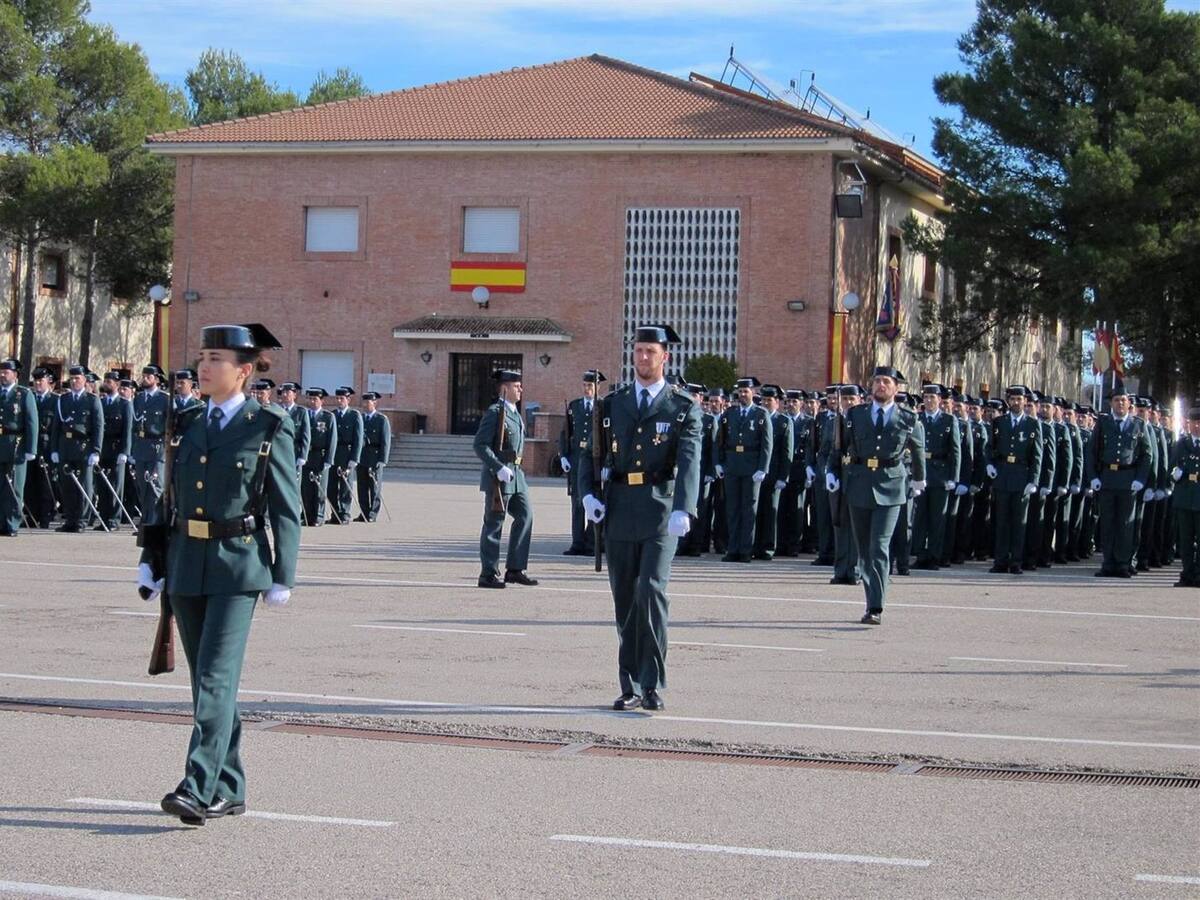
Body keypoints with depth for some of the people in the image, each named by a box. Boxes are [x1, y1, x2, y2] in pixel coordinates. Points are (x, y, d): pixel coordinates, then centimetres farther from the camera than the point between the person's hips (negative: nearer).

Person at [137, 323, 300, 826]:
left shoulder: (269, 428, -4)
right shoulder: (186, 424, 10)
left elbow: (286, 509, -4)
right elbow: (170, 498, 15)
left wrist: (282, 578, -7)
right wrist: (150, 560, 10)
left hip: (238, 566, -6)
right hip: (187, 566, 6)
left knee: (216, 676, -13)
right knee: (206, 680, 10)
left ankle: (198, 790, -16)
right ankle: (229, 790, 18)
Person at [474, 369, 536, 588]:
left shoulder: (515, 413, 15)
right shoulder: (494, 413, -11)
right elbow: (480, 445, -18)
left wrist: (516, 468, 18)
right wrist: (499, 468, -23)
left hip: (516, 474, 9)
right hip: (498, 474, -9)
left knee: (525, 516, 5)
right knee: (494, 524, -2)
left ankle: (515, 569, 11)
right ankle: (488, 574, 5)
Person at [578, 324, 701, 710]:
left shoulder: (683, 409, 2)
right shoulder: (612, 405, 14)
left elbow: (689, 462, -11)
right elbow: (591, 453, 13)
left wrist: (683, 510, -26)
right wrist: (588, 494, -6)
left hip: (660, 510, -4)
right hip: (618, 511, 4)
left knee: (652, 591, -16)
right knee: (624, 601, 6)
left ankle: (653, 685, -10)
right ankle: (630, 688, 13)